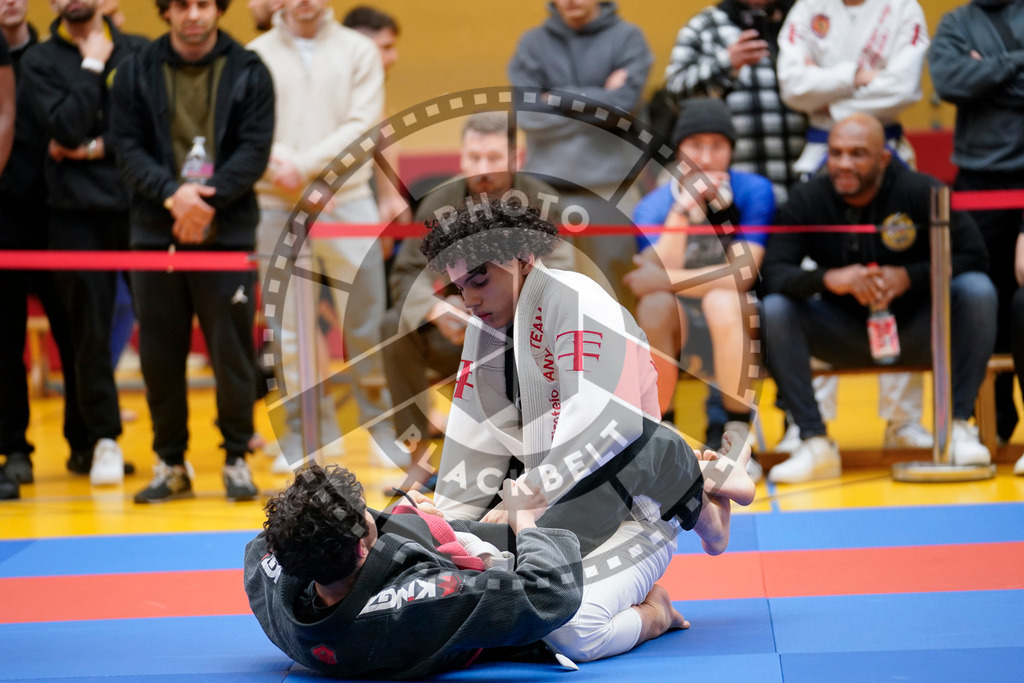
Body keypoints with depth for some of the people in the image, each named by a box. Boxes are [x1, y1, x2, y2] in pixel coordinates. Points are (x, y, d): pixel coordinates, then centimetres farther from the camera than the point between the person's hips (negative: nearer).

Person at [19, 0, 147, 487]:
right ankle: (104, 439, 10)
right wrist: (91, 67, -6)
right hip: (78, 213, 0)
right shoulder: (40, 62, 6)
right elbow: (66, 130, -9)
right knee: (91, 329, 0)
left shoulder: (138, 51, 9)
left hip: (140, 204, 1)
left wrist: (98, 148, -9)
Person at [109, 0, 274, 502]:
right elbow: (127, 148, 0)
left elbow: (255, 150, -4)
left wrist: (207, 197, -17)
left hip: (228, 234, -1)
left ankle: (237, 459, 12)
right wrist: (172, 193, -16)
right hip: (155, 234, 2)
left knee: (232, 350, 0)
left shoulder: (248, 72, 3)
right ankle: (170, 464, 16)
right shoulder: (136, 73, 6)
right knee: (160, 353, 5)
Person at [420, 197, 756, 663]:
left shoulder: (578, 303, -16)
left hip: (628, 510, -10)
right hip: (563, 510, 10)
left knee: (572, 630, -35)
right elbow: (476, 445, 11)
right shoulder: (487, 330, 10)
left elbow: (600, 427, -26)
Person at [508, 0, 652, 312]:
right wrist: (598, 99, -5)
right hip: (546, 187, 1)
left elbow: (624, 102, -9)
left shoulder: (627, 38, 6)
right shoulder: (533, 43, 9)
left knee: (614, 288, 2)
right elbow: (527, 114, -4)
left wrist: (559, 99, -5)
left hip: (610, 185, -1)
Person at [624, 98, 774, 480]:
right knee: (655, 304, -32)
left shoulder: (754, 192, -8)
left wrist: (668, 279, -23)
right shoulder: (654, 206, -5)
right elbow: (657, 271, -21)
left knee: (722, 300, -34)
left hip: (737, 325, -1)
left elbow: (743, 274, -17)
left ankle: (737, 438, -26)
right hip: (678, 332, 1)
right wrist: (682, 208, -29)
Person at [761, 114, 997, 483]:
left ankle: (959, 426, -21)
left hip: (916, 329, -1)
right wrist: (829, 279, -36)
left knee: (977, 290, -28)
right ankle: (815, 442, -22)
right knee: (774, 310, -23)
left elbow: (973, 255, -14)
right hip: (847, 337, 1)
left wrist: (908, 277, -28)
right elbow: (773, 273, -17)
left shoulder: (921, 192, -11)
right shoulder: (807, 201, -7)